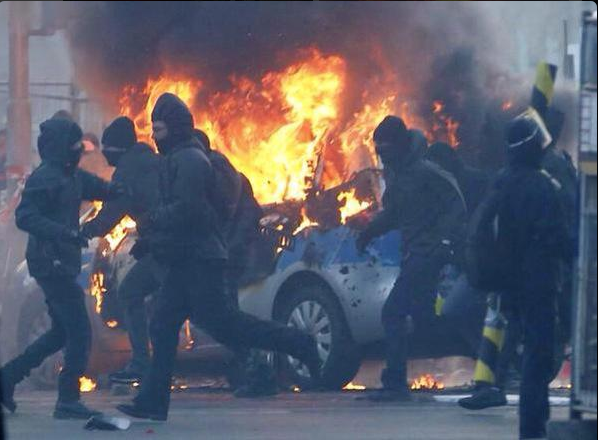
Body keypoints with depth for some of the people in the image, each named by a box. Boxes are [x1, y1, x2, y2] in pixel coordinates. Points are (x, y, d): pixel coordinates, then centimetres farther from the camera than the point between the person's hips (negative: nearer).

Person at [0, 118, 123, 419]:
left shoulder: (72, 177, 14)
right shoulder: (44, 178, -14)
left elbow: (104, 190, 18)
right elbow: (25, 217, -23)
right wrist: (65, 233, -32)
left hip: (62, 264, 10)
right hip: (52, 263, -10)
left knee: (62, 332, 16)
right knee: (79, 332, -8)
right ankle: (68, 401, -4)